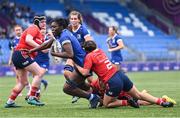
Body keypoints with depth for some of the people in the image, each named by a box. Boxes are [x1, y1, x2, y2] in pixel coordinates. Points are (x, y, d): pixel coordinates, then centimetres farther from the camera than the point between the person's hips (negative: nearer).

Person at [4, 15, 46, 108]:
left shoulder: (38, 32, 25)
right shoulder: (34, 28, -5)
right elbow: (28, 40, -22)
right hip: (22, 54, -10)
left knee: (23, 82, 13)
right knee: (39, 73, -14)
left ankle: (10, 102, 15)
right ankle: (32, 98, -15)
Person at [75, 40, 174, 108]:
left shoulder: (89, 56, -5)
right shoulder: (100, 51, 15)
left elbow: (85, 72, -13)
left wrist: (76, 65, -1)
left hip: (113, 82, -7)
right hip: (120, 74, 7)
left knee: (106, 104, 12)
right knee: (138, 95, 18)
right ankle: (161, 101, 9)